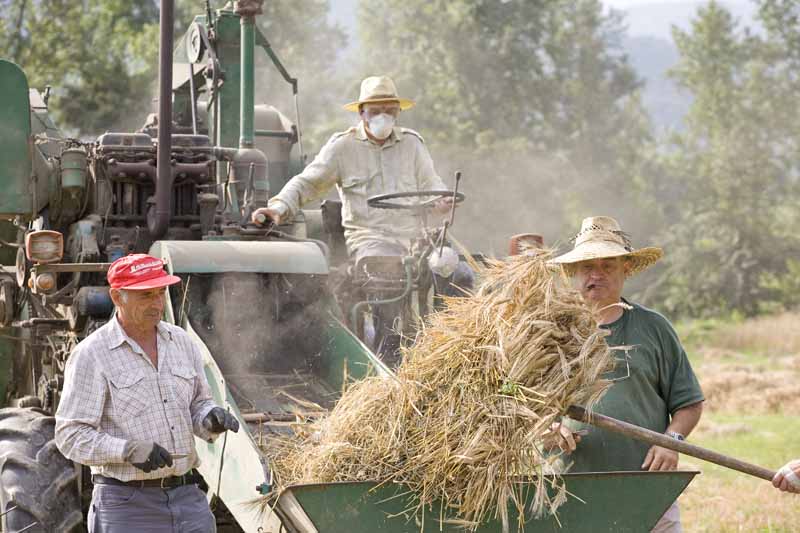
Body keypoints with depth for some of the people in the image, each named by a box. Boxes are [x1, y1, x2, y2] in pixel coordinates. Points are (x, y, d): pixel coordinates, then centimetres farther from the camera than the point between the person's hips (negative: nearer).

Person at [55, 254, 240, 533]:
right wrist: (128, 449, -25)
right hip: (127, 505, -5)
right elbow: (71, 436, -11)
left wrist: (211, 418, -6)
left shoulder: (181, 342, 10)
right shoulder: (91, 355, -8)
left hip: (188, 499, 5)